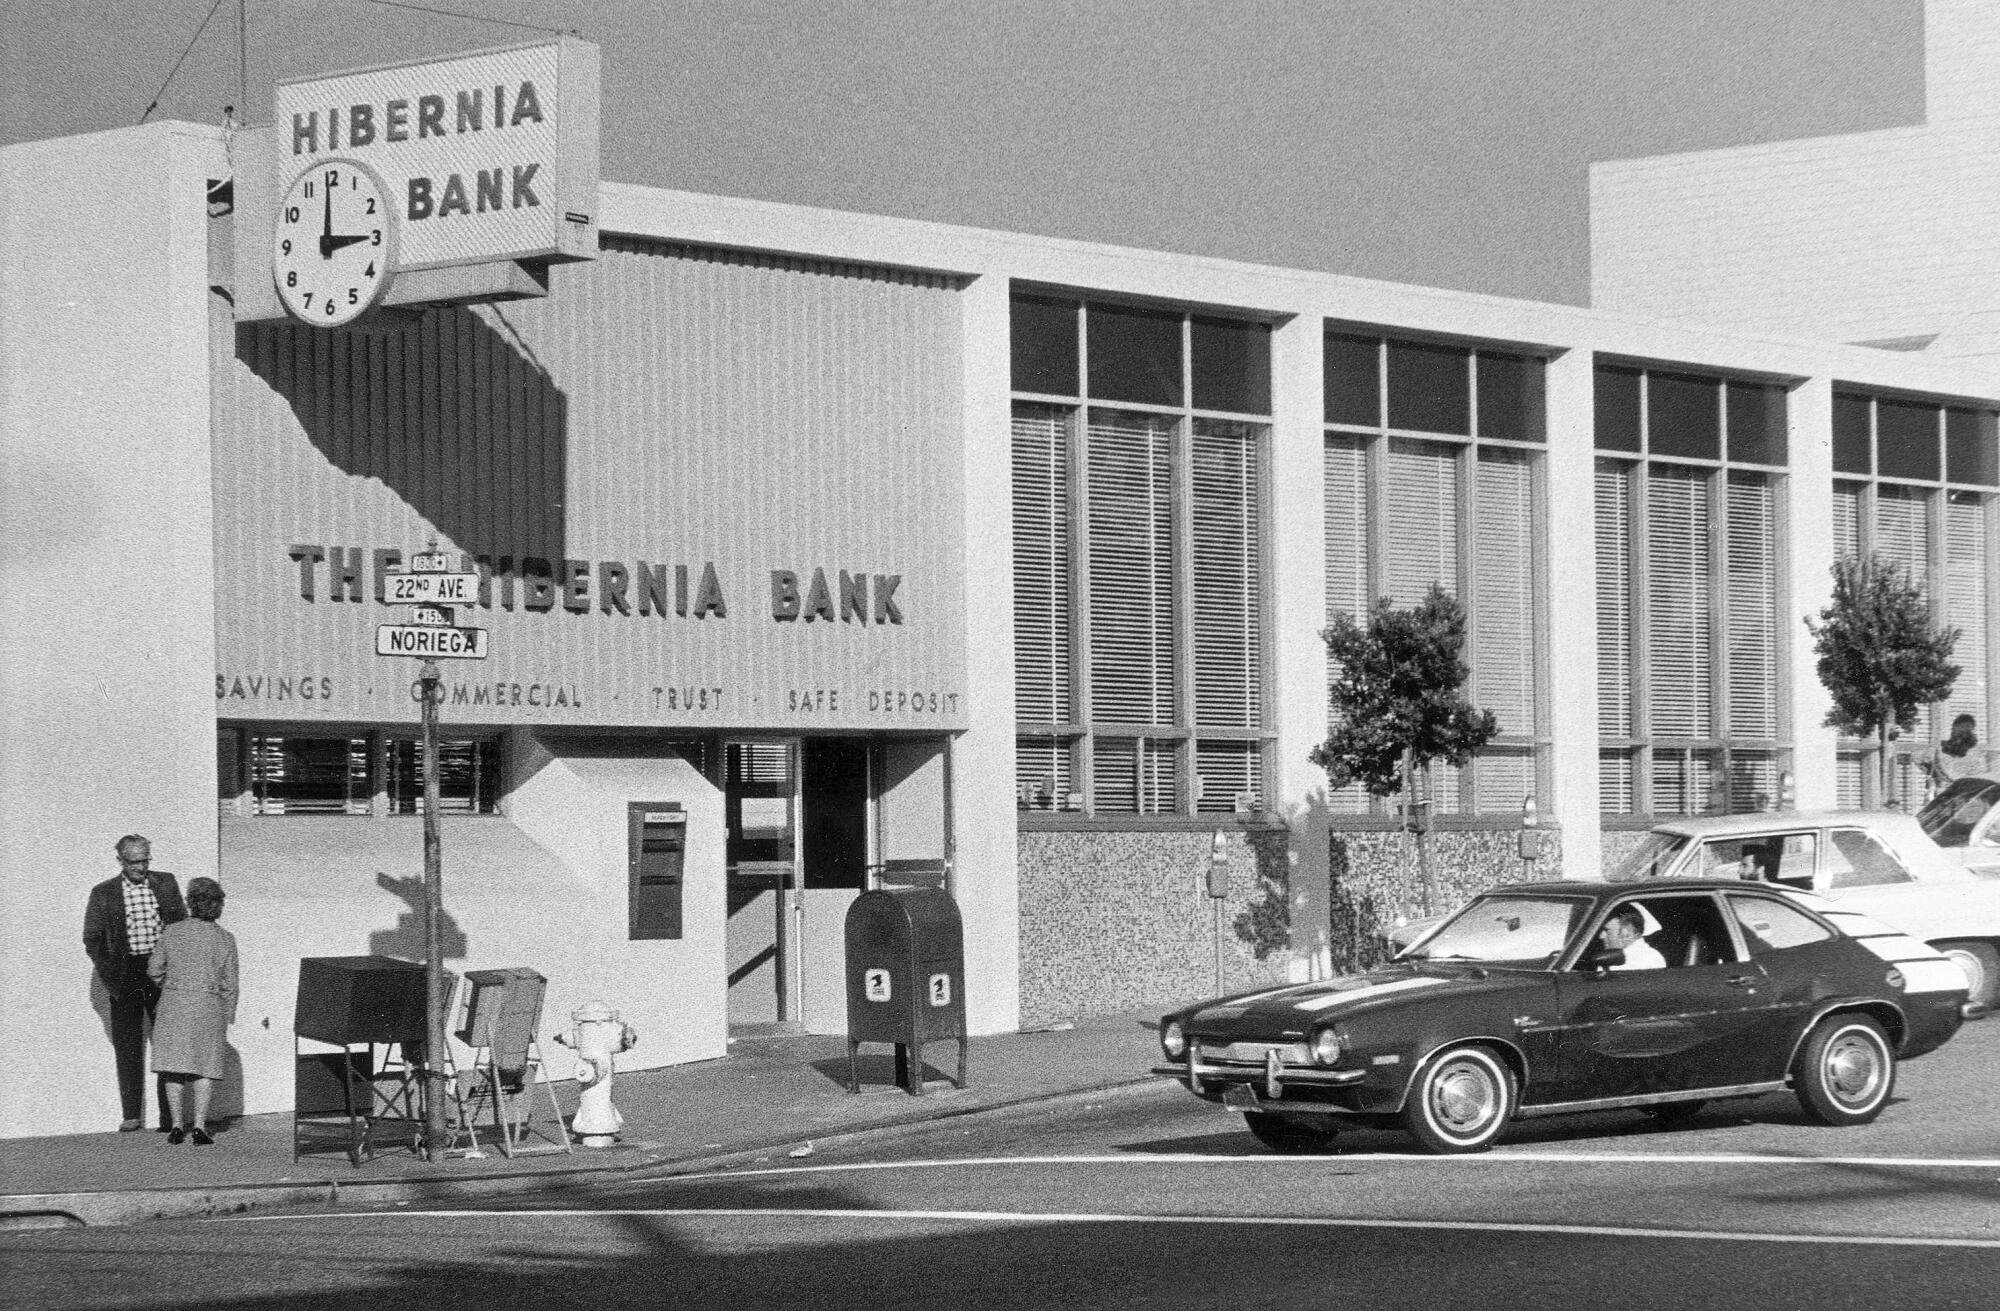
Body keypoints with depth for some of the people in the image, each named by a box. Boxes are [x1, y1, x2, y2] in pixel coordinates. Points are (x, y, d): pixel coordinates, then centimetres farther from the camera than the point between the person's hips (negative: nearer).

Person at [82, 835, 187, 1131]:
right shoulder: (103, 893, 3)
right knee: (127, 1045, -3)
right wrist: (108, 974, -6)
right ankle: (132, 1115, 1)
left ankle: (169, 1115, 5)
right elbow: (92, 939, 5)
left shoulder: (166, 883, 8)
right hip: (125, 972, -1)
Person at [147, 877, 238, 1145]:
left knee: (175, 1065, 6)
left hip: (174, 1004, 0)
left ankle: (178, 1125, 3)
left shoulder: (172, 933, -3)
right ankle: (199, 1125, -5)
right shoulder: (224, 939, -2)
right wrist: (228, 1018, 10)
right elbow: (229, 984, 0)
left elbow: (154, 969, 2)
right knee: (204, 1068, 3)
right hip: (209, 1006, 0)